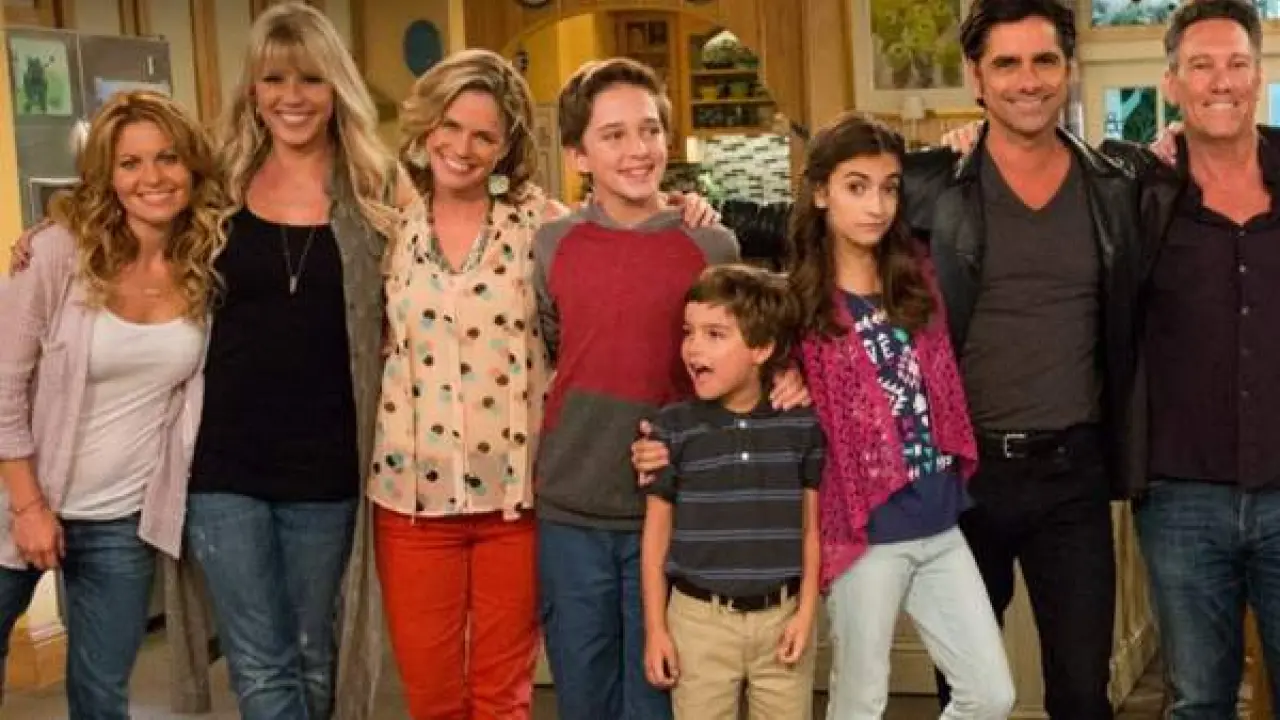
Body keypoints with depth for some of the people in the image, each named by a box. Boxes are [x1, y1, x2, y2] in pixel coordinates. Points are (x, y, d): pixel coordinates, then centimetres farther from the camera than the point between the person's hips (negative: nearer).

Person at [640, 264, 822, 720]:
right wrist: (655, 629, 0)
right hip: (700, 618, 0)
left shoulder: (803, 424, -3)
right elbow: (656, 533, 1)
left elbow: (812, 526, 4)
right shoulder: (674, 426, -5)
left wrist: (806, 612, -2)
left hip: (781, 616, 1)